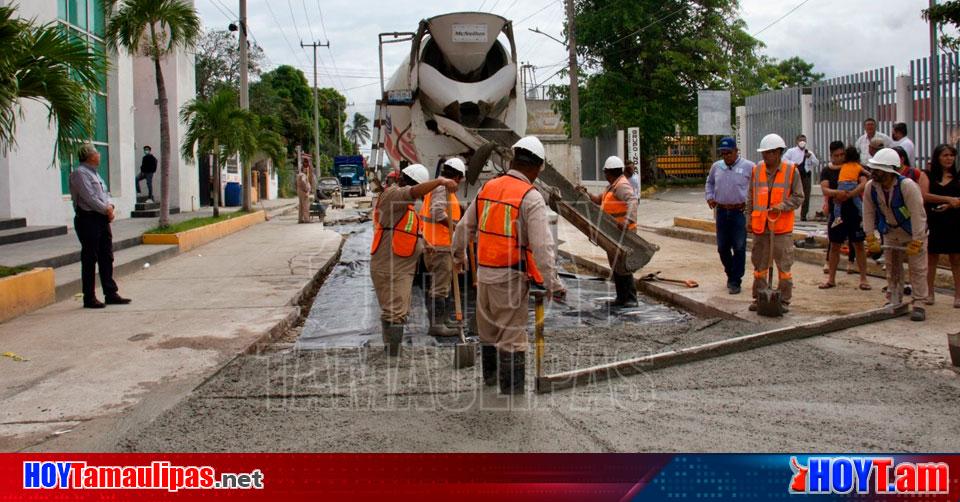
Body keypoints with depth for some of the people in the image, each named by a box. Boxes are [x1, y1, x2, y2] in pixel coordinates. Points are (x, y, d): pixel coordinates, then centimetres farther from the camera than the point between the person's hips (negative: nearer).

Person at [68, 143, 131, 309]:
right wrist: (106, 210, -12)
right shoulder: (79, 173, -11)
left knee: (107, 258, 11)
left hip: (102, 219, 9)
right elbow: (89, 198, -18)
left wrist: (110, 206, -1)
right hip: (88, 219, -9)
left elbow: (104, 194, 18)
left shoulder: (95, 173, 18)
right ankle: (89, 298, 3)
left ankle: (111, 293, 17)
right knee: (89, 260, -3)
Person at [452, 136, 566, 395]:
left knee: (488, 329, 22)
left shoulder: (487, 187, 5)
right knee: (512, 336, 0)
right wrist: (552, 283, -18)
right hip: (511, 277, -6)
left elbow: (464, 227, 15)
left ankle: (489, 376, 40)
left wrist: (459, 255, 32)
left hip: (484, 273, 7)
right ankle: (512, 390, 5)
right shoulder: (531, 197, -13)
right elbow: (542, 245, -21)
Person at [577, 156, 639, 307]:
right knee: (615, 265, 14)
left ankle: (631, 299, -3)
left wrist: (627, 220, -45)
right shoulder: (611, 186, 17)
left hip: (623, 232, -10)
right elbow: (599, 200, 22)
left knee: (623, 265, -9)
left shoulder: (622, 186, -16)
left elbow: (632, 200, -32)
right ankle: (621, 298, 22)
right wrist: (585, 193, 10)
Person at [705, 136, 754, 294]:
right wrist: (709, 197, 11)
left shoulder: (748, 167, -6)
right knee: (722, 247, 10)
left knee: (739, 248, -3)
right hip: (721, 212, 5)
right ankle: (730, 274, 30)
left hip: (740, 212, -5)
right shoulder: (716, 166, 8)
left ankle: (735, 281, 5)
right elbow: (710, 182, 26)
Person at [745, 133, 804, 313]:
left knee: (784, 264, 2)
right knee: (760, 263, 9)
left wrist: (783, 206, -15)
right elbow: (750, 197, 13)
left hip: (782, 226, -3)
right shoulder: (757, 170, 6)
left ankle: (784, 300, 11)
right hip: (760, 225, 3)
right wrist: (749, 217, 8)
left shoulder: (791, 171, -3)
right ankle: (759, 298, 18)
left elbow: (798, 197, 0)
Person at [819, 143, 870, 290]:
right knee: (834, 245, 8)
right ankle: (831, 278, 16)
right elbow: (825, 189, -10)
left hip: (854, 211, -1)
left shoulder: (856, 168, 3)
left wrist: (848, 195, -22)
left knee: (858, 245, 1)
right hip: (836, 212, 1)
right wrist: (837, 192, -29)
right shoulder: (827, 171, 6)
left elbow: (864, 184, -13)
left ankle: (863, 279, 6)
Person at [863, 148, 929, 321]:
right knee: (892, 267, 13)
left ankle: (918, 305, 3)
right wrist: (870, 238, -8)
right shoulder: (870, 187, -15)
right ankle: (894, 303, 24)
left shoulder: (907, 186, -30)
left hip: (913, 233, -5)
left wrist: (916, 243, -28)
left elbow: (917, 214, -29)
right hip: (890, 233, 5)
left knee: (917, 268, -3)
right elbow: (869, 214, -7)